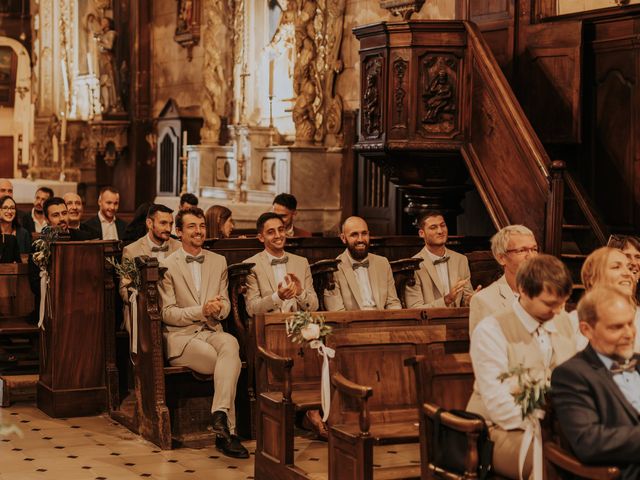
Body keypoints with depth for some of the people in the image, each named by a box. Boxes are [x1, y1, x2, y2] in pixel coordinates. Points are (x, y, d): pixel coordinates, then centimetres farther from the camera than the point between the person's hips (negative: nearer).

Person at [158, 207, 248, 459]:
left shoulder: (218, 262, 16)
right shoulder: (167, 266, 1)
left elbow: (225, 304, 15)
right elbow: (167, 313, -4)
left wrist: (218, 308, -11)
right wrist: (202, 310, -17)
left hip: (212, 332, 3)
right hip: (181, 337, -3)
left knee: (231, 344, -36)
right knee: (230, 362, -31)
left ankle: (220, 415, -44)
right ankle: (226, 431, -27)